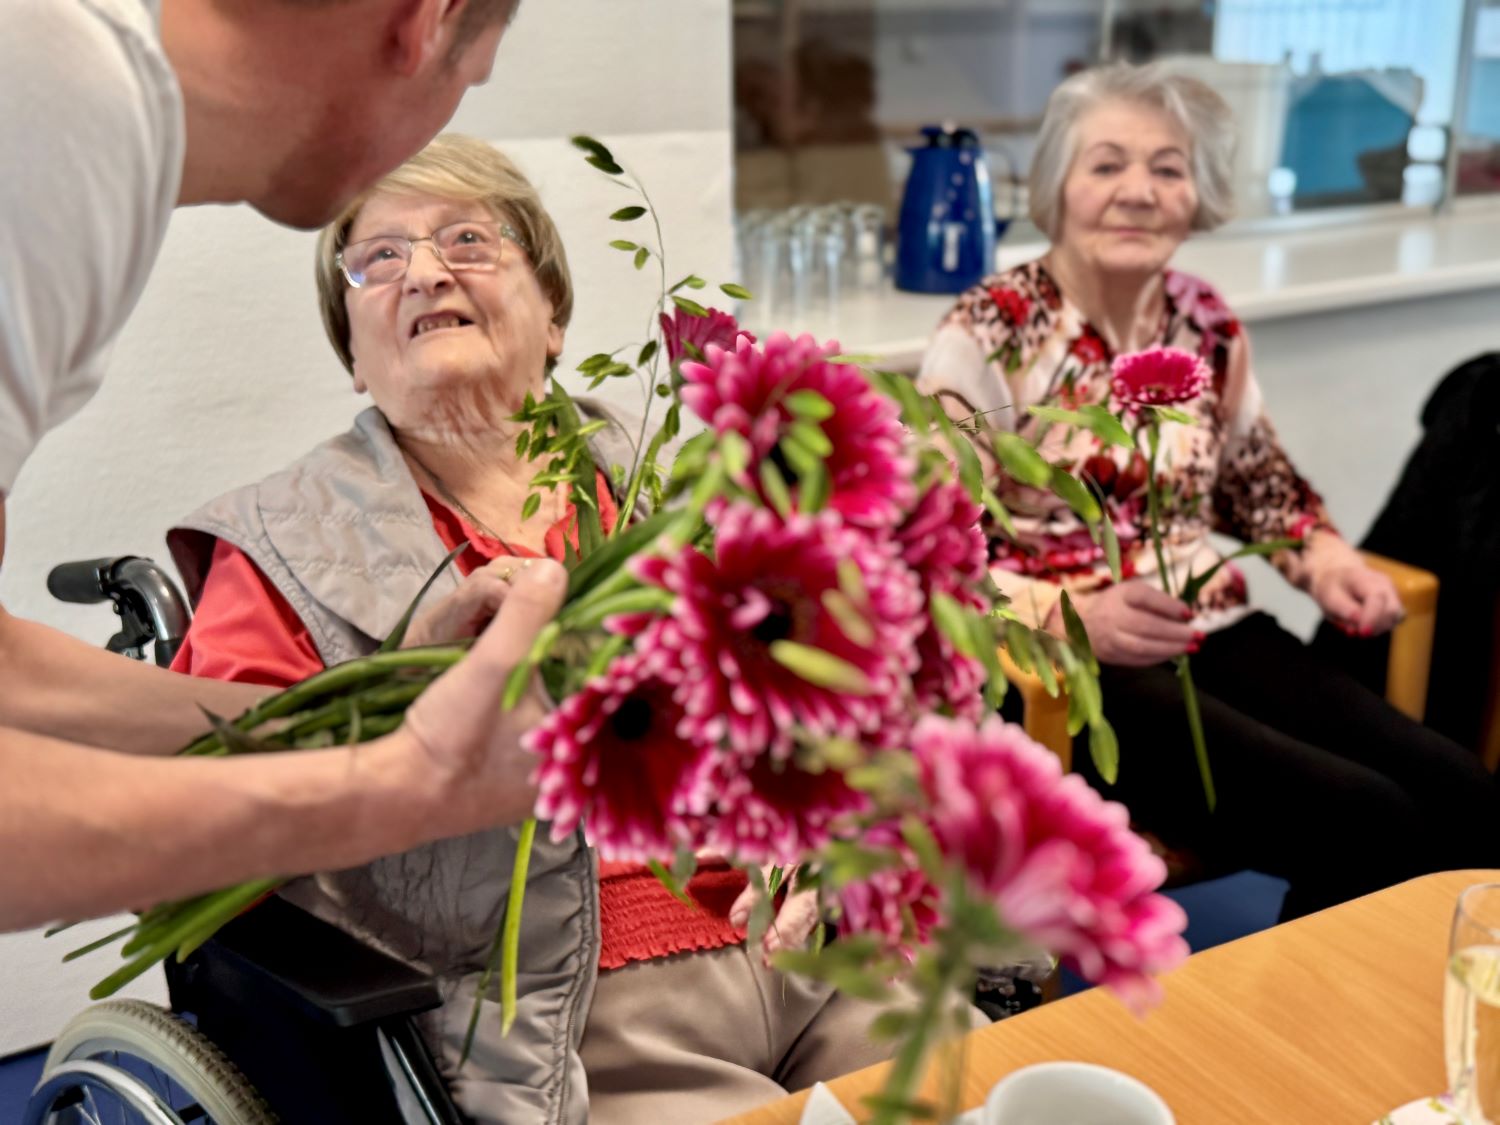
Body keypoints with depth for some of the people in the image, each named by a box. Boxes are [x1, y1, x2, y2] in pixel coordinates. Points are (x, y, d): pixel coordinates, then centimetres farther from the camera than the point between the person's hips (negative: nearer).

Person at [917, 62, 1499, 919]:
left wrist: (1323, 556, 3)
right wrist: (1072, 617, -28)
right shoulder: (987, 338, -9)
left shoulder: (1208, 324, 8)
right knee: (1364, 824, -21)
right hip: (1069, 669, -6)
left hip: (1215, 636, 6)